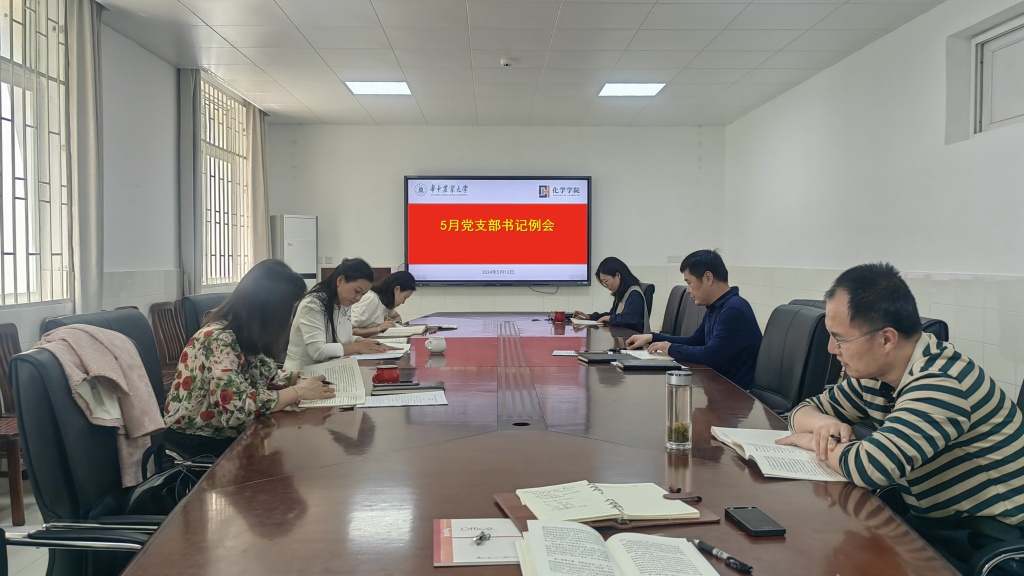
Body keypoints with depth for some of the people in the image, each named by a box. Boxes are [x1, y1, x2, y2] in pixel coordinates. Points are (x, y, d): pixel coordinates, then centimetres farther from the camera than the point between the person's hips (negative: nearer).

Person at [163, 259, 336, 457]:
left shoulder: (249, 336, 0)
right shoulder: (218, 339, -26)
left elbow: (268, 375, 10)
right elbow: (240, 406, -34)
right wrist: (298, 391, -24)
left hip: (226, 434, 8)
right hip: (195, 443, -7)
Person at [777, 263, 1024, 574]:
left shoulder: (941, 384, -26)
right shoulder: (874, 374, 0)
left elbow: (870, 467, -36)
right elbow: (805, 409, 11)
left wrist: (813, 442, -15)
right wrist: (822, 423, -13)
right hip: (931, 524, 7)